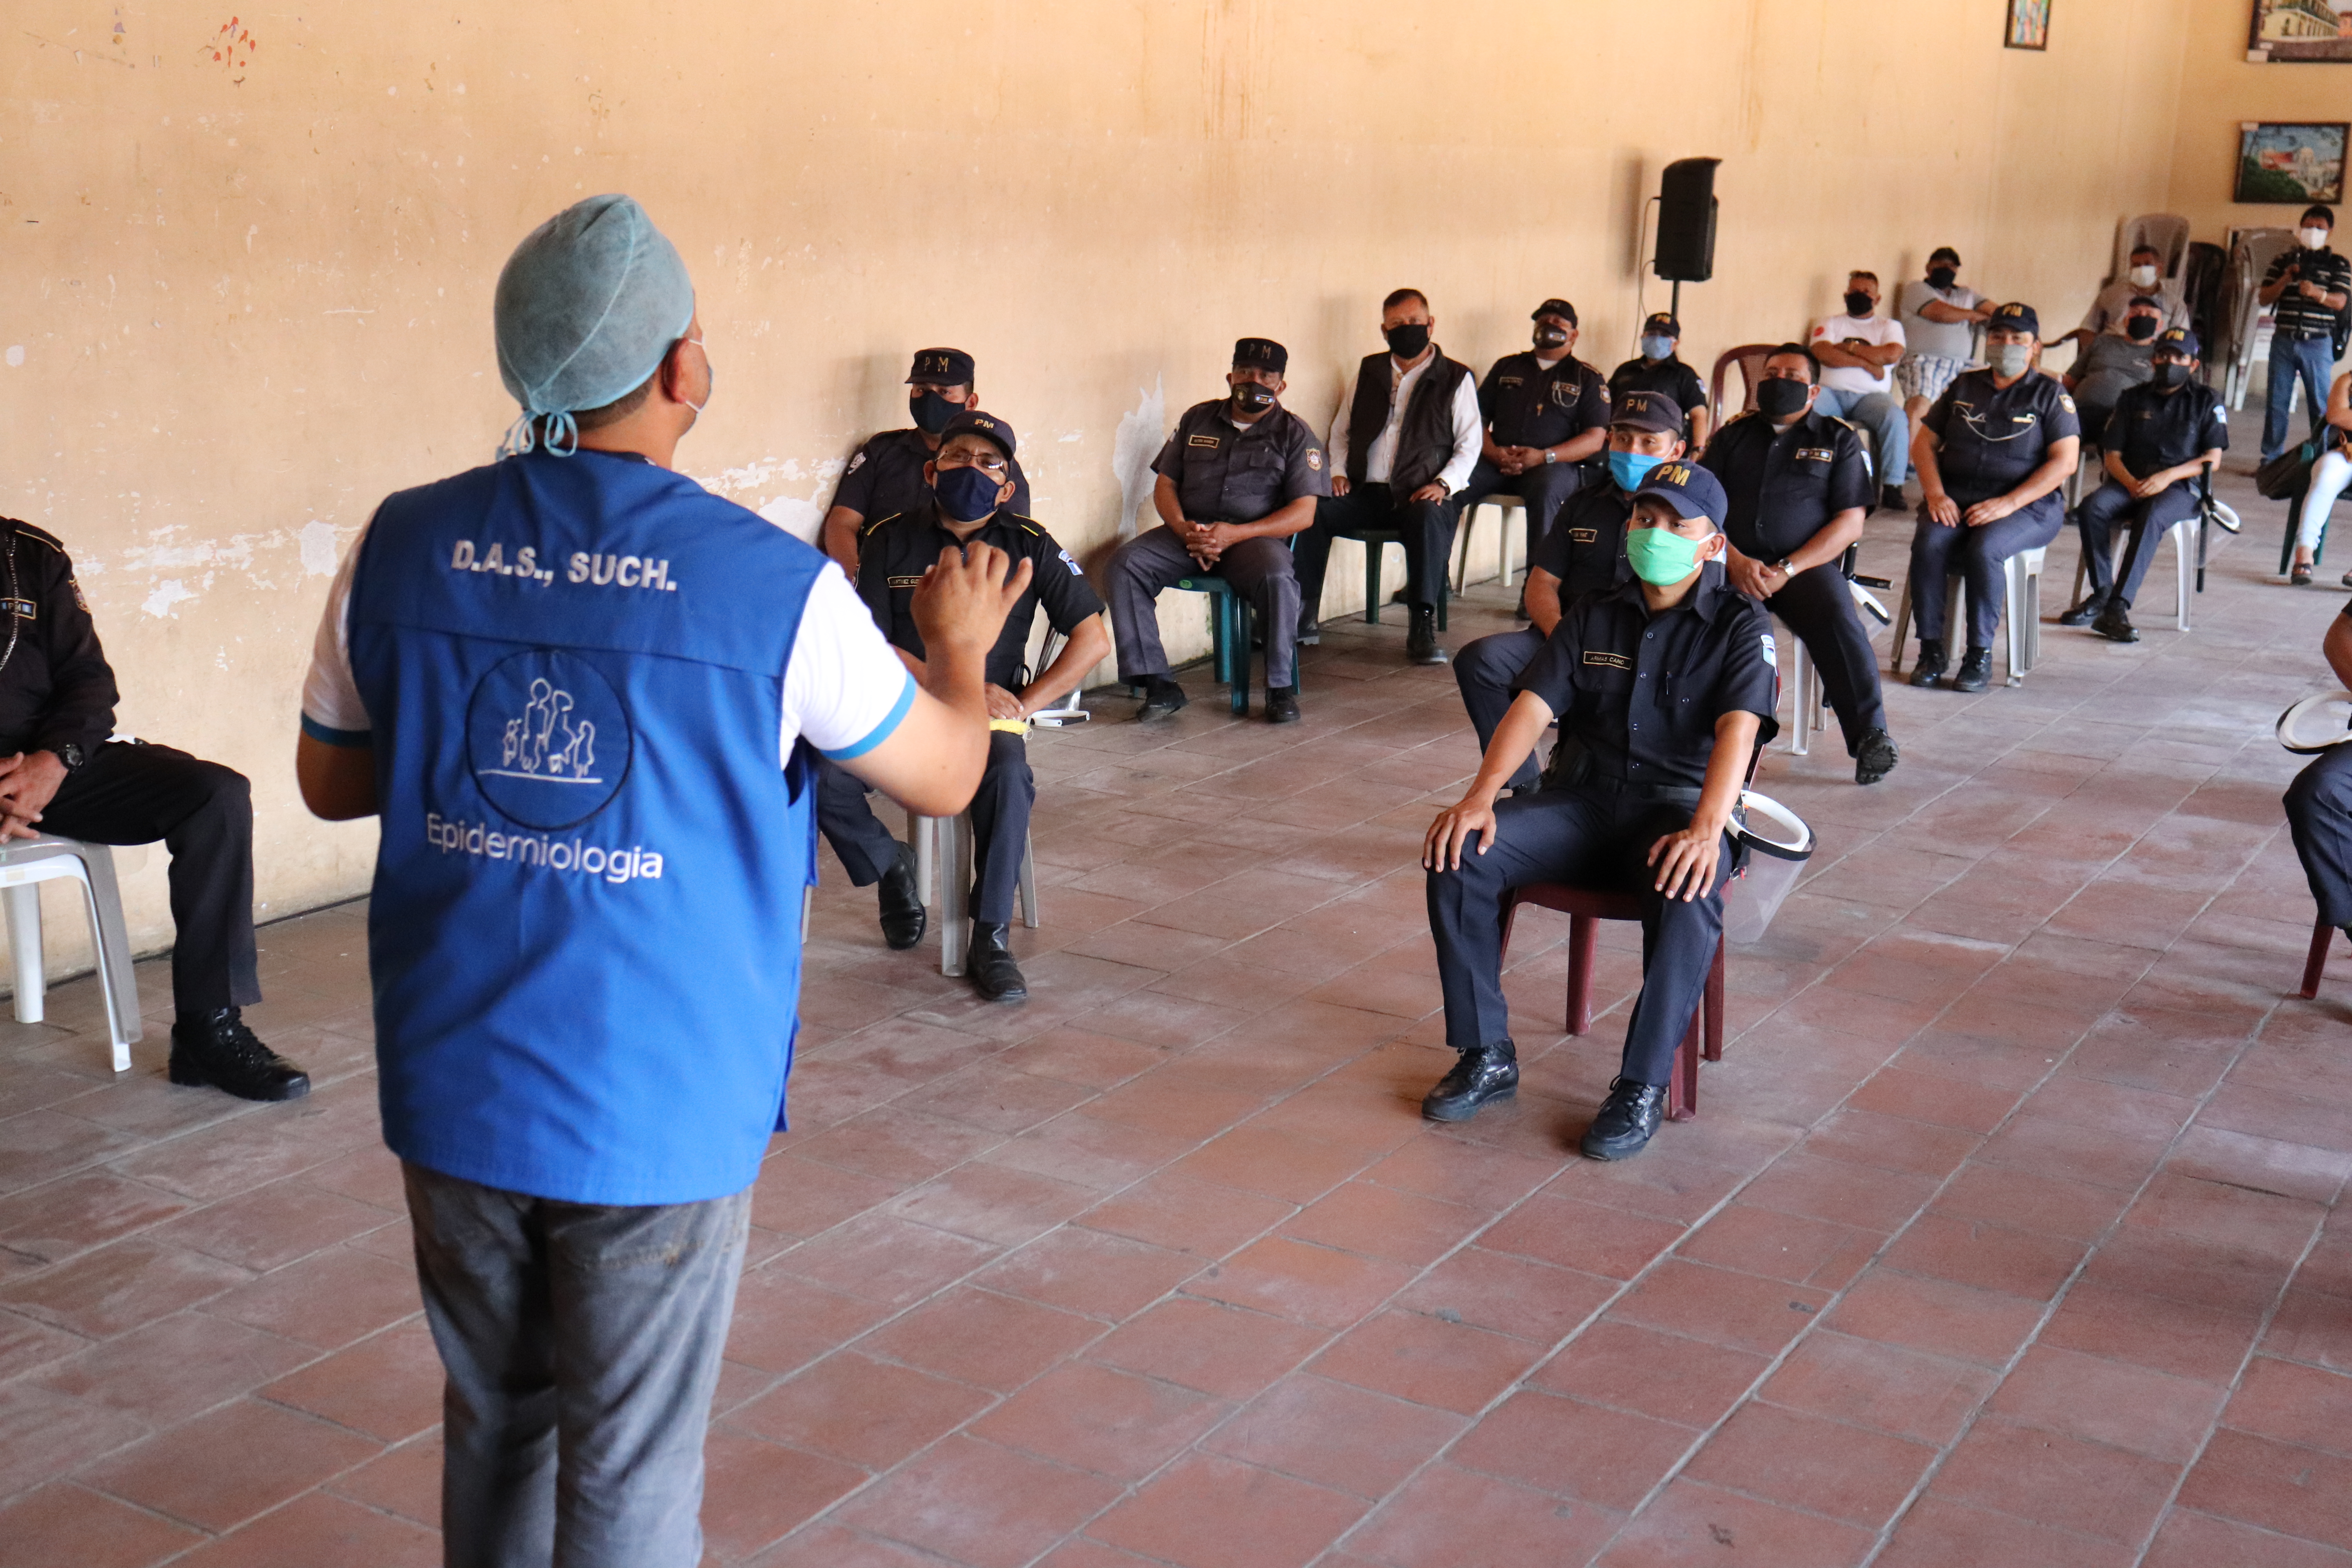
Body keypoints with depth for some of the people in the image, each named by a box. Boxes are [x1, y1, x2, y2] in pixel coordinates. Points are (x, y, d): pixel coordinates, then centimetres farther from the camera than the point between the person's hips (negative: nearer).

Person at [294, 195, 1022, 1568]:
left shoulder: (402, 549, -4)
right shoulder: (776, 589, -15)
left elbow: (331, 780, 12)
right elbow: (947, 776, 1)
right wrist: (962, 645, 21)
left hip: (453, 1088, 4)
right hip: (655, 1116, -4)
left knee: (497, 1427, 23)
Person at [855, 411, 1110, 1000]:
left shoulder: (1029, 547, 6)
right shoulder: (891, 541, 5)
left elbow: (1094, 639, 5)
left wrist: (1024, 704, -6)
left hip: (988, 718, 0)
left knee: (1008, 777, -34)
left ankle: (991, 940, -22)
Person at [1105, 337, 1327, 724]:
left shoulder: (1296, 434, 5)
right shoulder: (1198, 419, 15)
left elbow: (1304, 513, -4)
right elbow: (1165, 483, 14)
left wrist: (1235, 533, -17)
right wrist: (1183, 529, -9)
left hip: (1254, 537, -3)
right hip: (1189, 533, 3)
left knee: (1277, 578, -38)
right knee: (1125, 563, -23)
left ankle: (1281, 688, -20)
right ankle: (1158, 684, -23)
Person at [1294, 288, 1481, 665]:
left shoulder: (1455, 379, 8)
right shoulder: (1368, 373, 18)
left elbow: (1469, 444, 4)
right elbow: (1340, 431, 23)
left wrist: (1443, 484, -13)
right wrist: (1339, 471, 4)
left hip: (1420, 496, -3)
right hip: (1366, 493, 3)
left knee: (1429, 517, -38)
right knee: (1311, 509, -25)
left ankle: (1422, 627, -34)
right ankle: (1304, 616, -20)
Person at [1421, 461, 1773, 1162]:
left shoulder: (1740, 625, 2)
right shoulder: (1593, 617, 14)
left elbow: (1738, 729, -15)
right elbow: (1533, 707, 3)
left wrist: (1706, 830, -33)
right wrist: (1482, 795, -16)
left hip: (1677, 805, -4)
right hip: (1583, 801, 4)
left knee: (1688, 892, -38)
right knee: (1458, 853, -21)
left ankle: (1643, 1086, -25)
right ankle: (1487, 1055, -10)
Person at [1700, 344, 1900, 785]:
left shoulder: (1838, 439, 14)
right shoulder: (1735, 435, 21)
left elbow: (1850, 522, 4)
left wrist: (1787, 570, -10)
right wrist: (1735, 561, -9)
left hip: (1807, 564, -1)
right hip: (1734, 562, 1)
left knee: (1837, 617, -33)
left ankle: (1870, 736, -32)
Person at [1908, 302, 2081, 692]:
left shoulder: (2050, 394, 5)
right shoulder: (1963, 387, 16)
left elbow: (2065, 461, -5)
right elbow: (1924, 444, 13)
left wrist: (2008, 503, -17)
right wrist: (1936, 495, -6)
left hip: (2026, 506, -3)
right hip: (1955, 499, 3)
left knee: (1984, 550, -34)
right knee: (1928, 544, -29)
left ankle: (1980, 656, -22)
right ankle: (1931, 649, -18)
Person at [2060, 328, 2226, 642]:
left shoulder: (2207, 401, 11)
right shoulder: (2135, 398, 18)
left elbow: (2212, 459, 2)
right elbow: (2112, 454, 12)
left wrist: (2168, 476, -14)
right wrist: (2130, 482, -10)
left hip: (2180, 488, -3)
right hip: (2130, 483, 3)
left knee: (2151, 518, -37)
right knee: (2092, 509, -30)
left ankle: (2117, 607, -44)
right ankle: (2100, 594, -23)